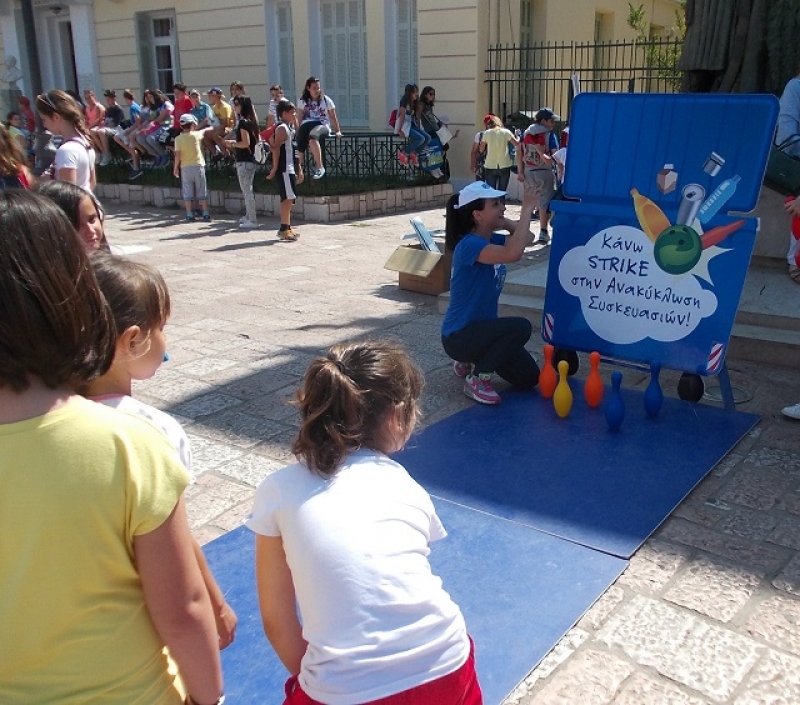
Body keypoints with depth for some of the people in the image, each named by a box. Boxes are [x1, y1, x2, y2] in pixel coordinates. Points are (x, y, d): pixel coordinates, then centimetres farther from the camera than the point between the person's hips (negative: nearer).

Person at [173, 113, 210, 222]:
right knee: (202, 192, 7)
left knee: (188, 192, 5)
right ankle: (205, 214, 7)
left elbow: (178, 155, -9)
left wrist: (175, 168, 0)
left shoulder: (178, 138, -6)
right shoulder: (197, 135, -4)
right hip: (198, 166, 0)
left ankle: (190, 215, 3)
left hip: (185, 168, 0)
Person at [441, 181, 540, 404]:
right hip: (458, 335, -9)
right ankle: (477, 379, -11)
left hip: (482, 326, 9)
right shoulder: (470, 244, -25)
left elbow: (527, 238, 10)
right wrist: (527, 209, -32)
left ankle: (470, 362, 24)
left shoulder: (492, 240, 2)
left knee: (529, 378, 8)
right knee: (521, 327, -30)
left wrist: (502, 221, -3)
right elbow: (513, 254, -39)